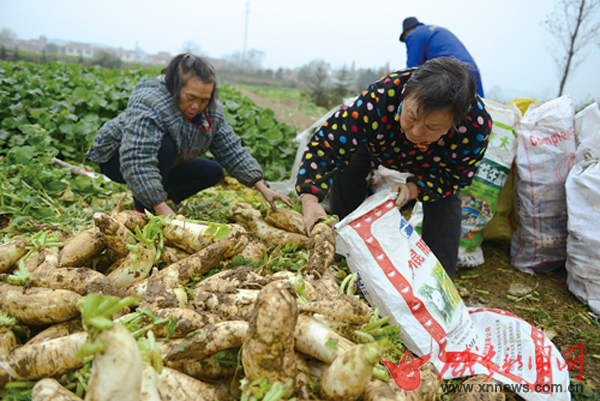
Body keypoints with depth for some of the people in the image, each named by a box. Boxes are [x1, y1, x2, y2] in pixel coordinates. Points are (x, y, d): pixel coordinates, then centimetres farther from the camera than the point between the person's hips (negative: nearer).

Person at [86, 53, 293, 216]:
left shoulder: (212, 111, -12)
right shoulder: (149, 104, -35)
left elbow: (232, 151, -9)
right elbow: (137, 163, -42)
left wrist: (264, 189, -14)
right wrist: (164, 211, -46)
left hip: (163, 165, 7)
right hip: (118, 158, -7)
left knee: (213, 172, 0)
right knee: (164, 144, -34)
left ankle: (151, 198, 5)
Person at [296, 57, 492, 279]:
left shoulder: (477, 126, -39)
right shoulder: (382, 97, -46)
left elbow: (456, 177, -20)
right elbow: (326, 143, -40)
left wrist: (414, 189, -37)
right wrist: (310, 199, -52)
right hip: (378, 147, 0)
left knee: (446, 202, -18)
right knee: (345, 163, -23)